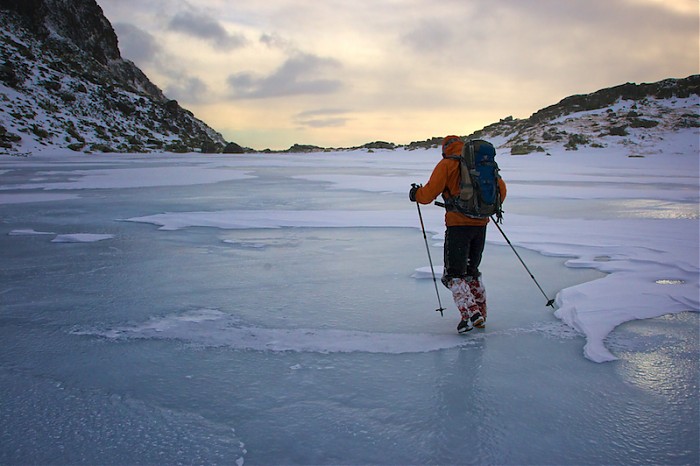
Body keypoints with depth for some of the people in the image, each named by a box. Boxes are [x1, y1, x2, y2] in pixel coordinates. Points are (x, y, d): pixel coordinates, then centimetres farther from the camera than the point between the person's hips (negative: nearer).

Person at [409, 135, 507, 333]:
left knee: (454, 274, 0)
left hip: (458, 224, -6)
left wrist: (415, 194, 11)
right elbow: (501, 187, 17)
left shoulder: (447, 165, -5)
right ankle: (480, 315, 22)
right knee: (472, 270, 19)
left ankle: (471, 314, -14)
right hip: (481, 223, 6)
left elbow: (429, 194, -9)